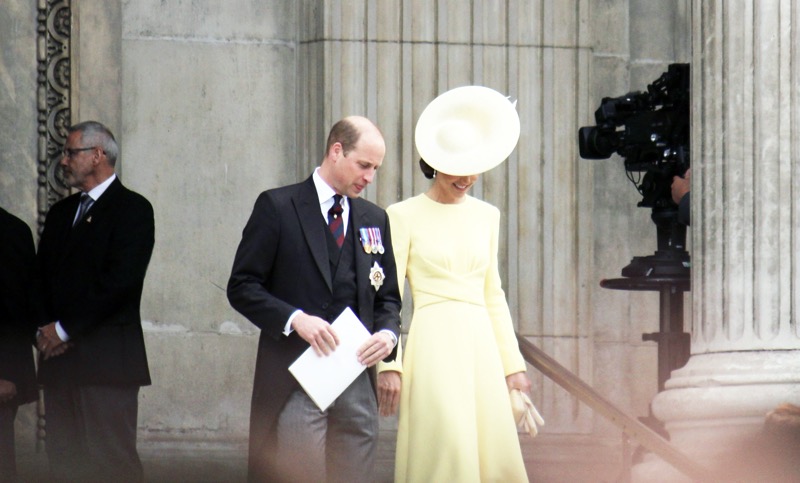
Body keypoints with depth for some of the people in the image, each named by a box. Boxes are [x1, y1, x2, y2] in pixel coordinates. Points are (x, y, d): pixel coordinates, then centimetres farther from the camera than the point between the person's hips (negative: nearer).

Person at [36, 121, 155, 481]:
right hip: (59, 357, 7)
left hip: (107, 359, -7)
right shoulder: (61, 212, 21)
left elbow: (119, 282, -12)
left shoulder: (133, 209, -3)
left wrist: (64, 329, -11)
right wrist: (44, 330, 0)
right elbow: (42, 277, 19)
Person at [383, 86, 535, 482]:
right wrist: (388, 365, -10)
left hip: (481, 345, 5)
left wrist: (512, 363, 13)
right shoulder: (405, 216, 0)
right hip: (433, 341, -5)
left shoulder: (486, 215, 15)